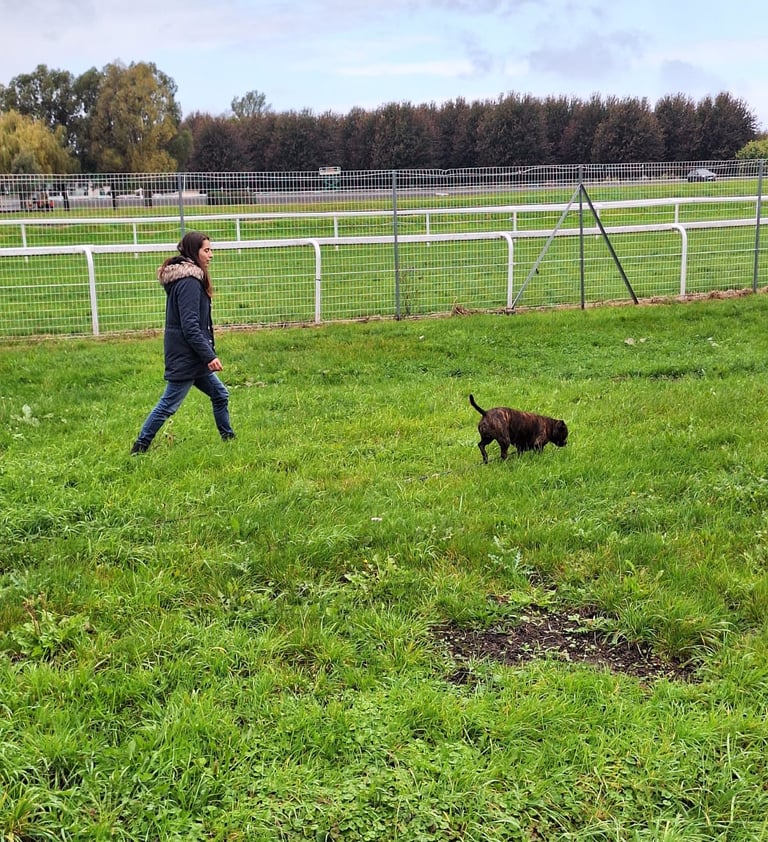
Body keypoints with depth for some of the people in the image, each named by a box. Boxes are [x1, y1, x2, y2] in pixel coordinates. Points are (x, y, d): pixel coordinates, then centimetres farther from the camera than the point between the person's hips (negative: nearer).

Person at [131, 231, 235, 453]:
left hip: (191, 357, 10)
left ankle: (228, 438, 26)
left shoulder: (186, 278, 12)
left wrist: (208, 354, 20)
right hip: (185, 357, -10)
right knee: (168, 404, -1)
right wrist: (210, 356, -21)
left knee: (220, 395, 16)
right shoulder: (189, 282, -19)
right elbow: (190, 327, -23)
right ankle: (140, 448, 8)